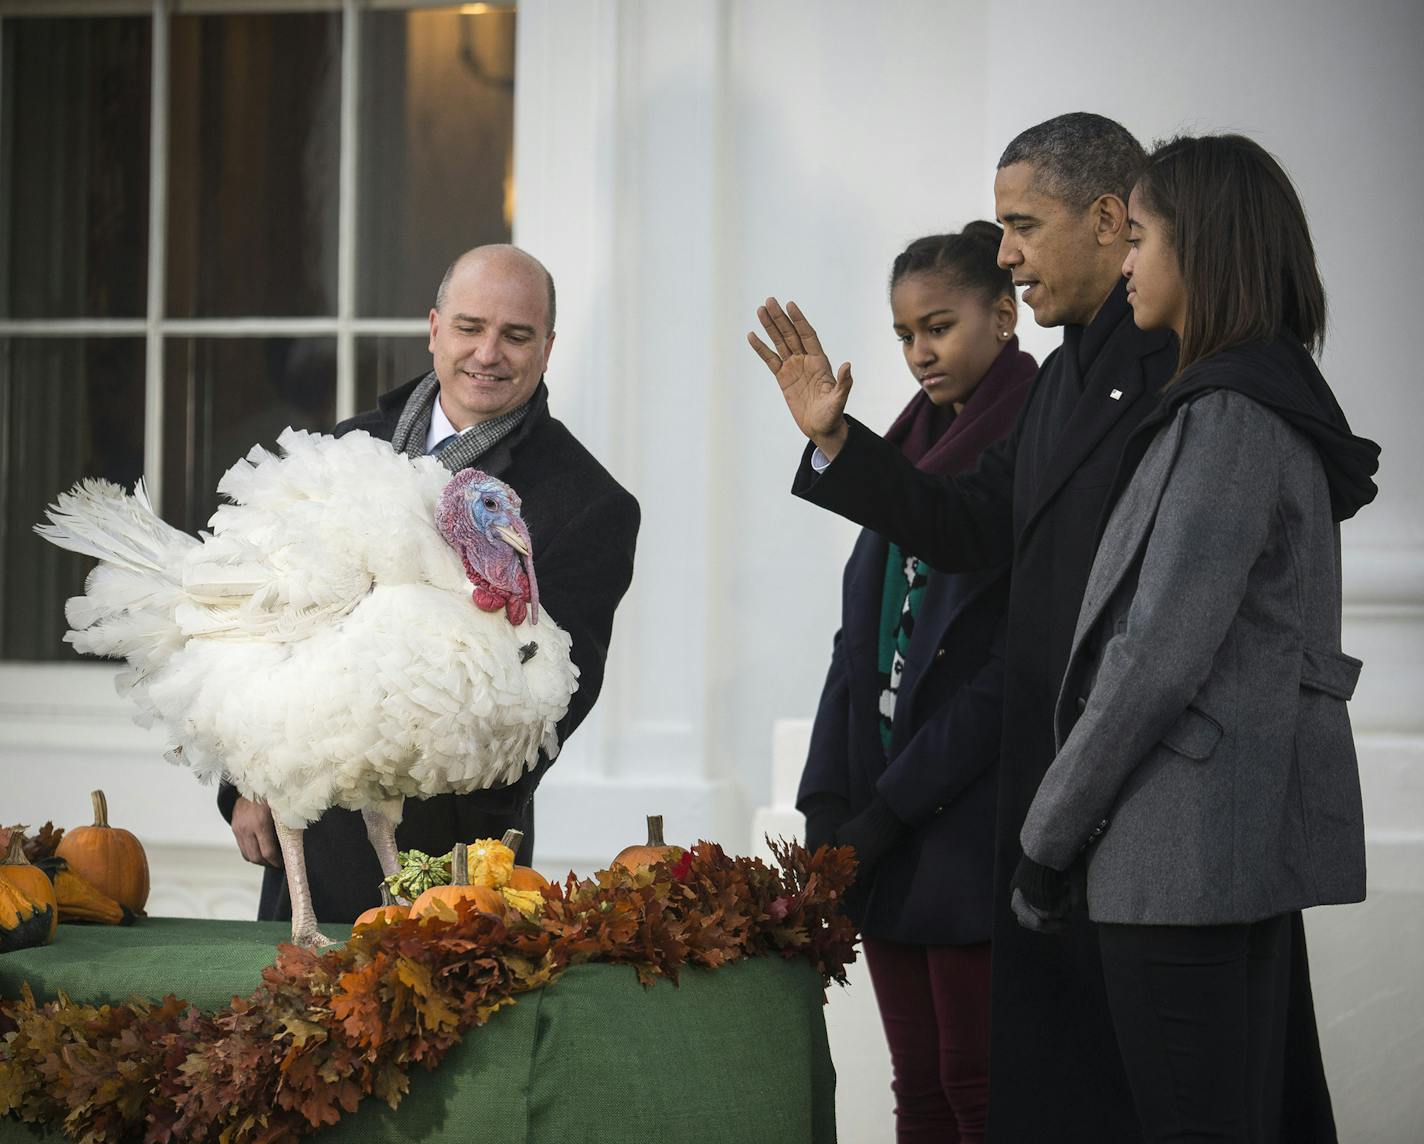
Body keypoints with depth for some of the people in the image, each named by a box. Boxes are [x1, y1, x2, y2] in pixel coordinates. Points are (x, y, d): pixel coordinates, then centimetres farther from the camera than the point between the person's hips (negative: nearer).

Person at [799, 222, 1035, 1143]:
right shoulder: (914, 450, 17)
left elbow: (1021, 668, -14)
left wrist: (894, 806, -13)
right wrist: (828, 805, 5)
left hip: (975, 820, -7)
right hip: (885, 826, 7)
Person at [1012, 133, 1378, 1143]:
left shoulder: (1229, 418, -14)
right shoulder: (1279, 400, 17)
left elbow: (1161, 652, -18)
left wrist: (1049, 833, -11)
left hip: (1191, 835, -10)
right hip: (1255, 828, 10)